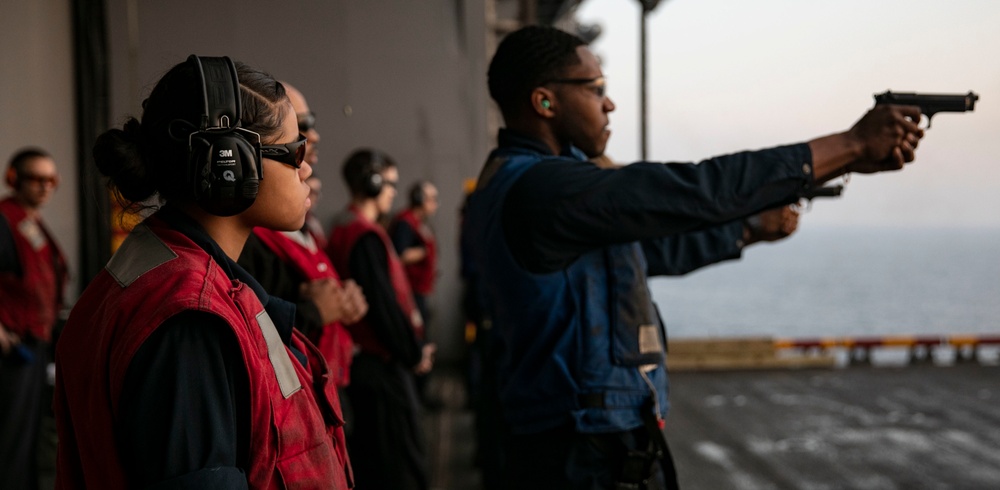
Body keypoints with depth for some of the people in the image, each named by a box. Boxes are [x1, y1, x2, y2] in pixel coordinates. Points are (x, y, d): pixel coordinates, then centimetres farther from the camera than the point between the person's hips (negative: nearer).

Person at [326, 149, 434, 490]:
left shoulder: (344, 228, 12)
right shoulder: (366, 236, -18)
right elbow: (384, 304, -21)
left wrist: (411, 346, 12)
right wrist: (414, 352, -9)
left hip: (365, 356, 10)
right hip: (384, 361, -10)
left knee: (371, 455, 17)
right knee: (407, 462, -6)